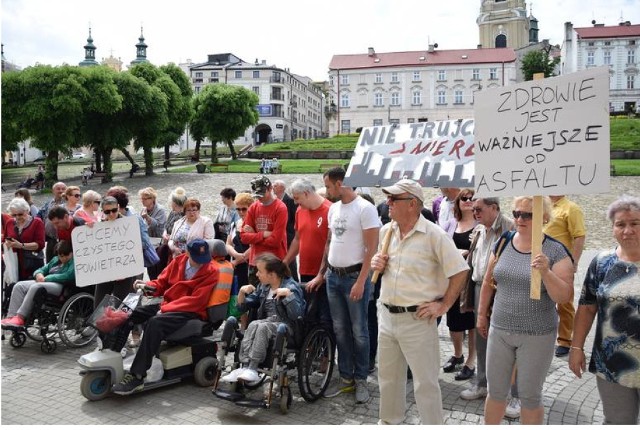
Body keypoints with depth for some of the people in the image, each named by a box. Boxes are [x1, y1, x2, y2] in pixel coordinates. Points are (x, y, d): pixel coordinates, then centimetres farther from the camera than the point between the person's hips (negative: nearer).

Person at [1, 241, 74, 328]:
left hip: (61, 286, -9)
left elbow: (67, 276, -17)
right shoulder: (55, 260, 25)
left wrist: (46, 278, -12)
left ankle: (20, 318, -30)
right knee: (19, 286, -8)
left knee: (35, 287, -33)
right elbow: (42, 269, 27)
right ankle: (11, 317, -19)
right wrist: (38, 274, 0)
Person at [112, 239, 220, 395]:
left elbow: (195, 300, -16)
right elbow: (162, 282, 17)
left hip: (191, 312, -7)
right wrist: (149, 286, -6)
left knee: (155, 323, -32)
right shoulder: (179, 260, 9)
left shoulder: (211, 272, -8)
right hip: (167, 305, 7)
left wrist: (165, 309, -20)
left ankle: (136, 377, -30)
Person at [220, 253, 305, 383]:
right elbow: (242, 307, 20)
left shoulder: (291, 286, -4)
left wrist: (288, 294, -25)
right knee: (253, 325, -28)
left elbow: (297, 316, -17)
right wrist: (242, 292, 2)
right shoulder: (262, 287, 15)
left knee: (261, 327, -33)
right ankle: (246, 367, -37)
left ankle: (251, 369, -36)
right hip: (267, 322, 6)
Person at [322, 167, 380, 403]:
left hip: (355, 276, -7)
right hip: (333, 276, 7)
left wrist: (361, 281, -18)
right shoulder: (333, 208, 10)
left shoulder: (365, 208, -12)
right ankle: (346, 378, 23)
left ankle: (361, 379, 16)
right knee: (340, 330, 12)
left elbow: (372, 248, -15)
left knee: (359, 331, 2)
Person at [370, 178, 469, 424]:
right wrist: (377, 264, -1)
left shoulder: (434, 235, -14)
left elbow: (459, 271, -12)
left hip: (418, 319, -6)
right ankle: (389, 422, 40)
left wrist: (443, 306, -11)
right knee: (387, 376, 21)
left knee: (425, 382, 5)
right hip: (386, 315, 7)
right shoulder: (386, 231, 6)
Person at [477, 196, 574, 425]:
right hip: (500, 330, 4)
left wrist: (546, 273, -30)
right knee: (495, 391, 15)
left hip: (537, 336, -3)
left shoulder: (555, 251, -10)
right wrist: (482, 315, 15)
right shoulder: (503, 242, 1)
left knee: (530, 396, 12)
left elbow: (564, 297, -14)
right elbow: (488, 282, 11)